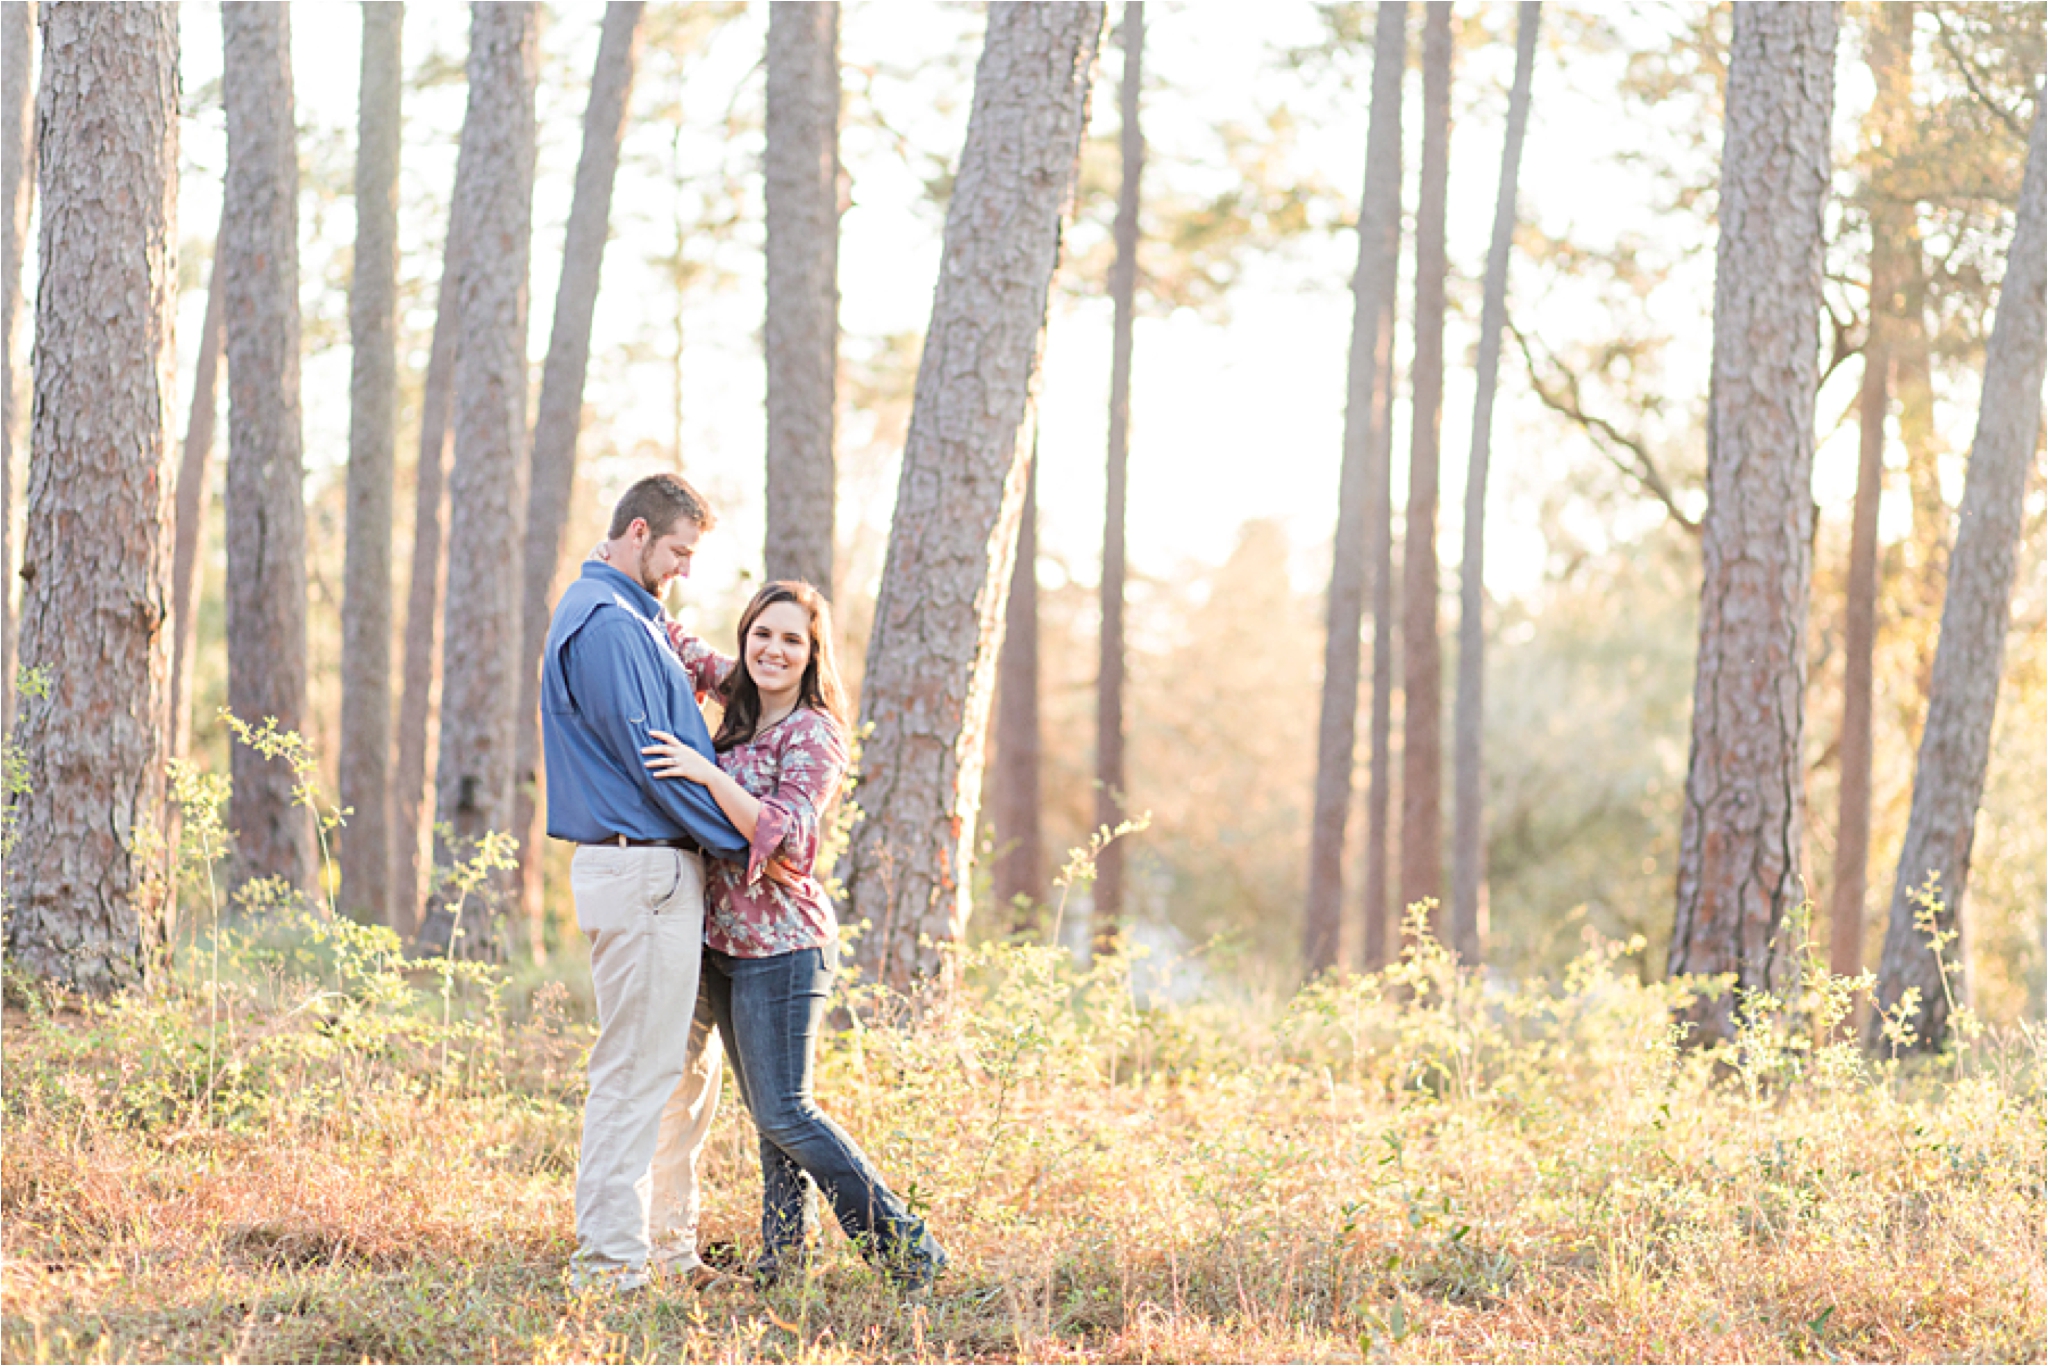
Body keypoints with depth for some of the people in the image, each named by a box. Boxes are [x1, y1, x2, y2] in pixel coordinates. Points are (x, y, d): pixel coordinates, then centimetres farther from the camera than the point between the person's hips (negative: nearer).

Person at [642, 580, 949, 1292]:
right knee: (768, 1110, 10)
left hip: (782, 945, -8)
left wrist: (708, 774, -27)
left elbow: (787, 838, -23)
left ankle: (909, 1252, -4)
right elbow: (684, 652, 26)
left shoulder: (813, 735, -13)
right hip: (725, 939, 8)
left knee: (784, 1113, -9)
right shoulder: (743, 701, 10)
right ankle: (782, 1253, 15)